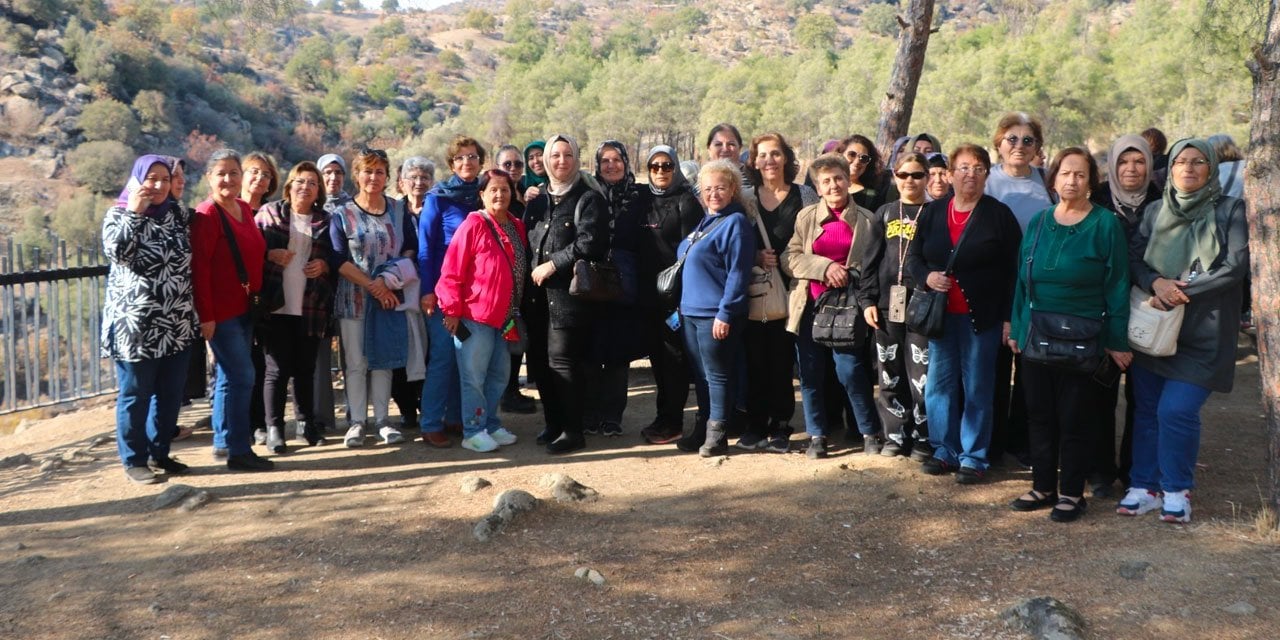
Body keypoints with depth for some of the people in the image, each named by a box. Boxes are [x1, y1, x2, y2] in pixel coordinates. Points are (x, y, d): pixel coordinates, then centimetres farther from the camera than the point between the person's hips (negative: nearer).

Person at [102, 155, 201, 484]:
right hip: (136, 324, -5)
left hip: (177, 324, 5)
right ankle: (134, 460, 12)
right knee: (135, 395, 2)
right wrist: (134, 212, -16)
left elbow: (193, 258, 18)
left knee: (171, 393, 10)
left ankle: (160, 453, 23)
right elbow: (116, 250, -19)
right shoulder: (119, 214, -1)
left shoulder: (179, 214, 11)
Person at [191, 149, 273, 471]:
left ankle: (223, 442, 25)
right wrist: (206, 315, -19)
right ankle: (239, 451, 0)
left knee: (230, 376, 15)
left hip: (244, 308, 8)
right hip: (220, 311, -8)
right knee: (242, 376, -8)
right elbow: (199, 267, -17)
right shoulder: (207, 214, -14)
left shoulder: (244, 209, 10)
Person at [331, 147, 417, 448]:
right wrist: (372, 285, -14)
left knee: (384, 360, 6)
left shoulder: (398, 210, 8)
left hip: (390, 297, 2)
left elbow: (411, 249, 5)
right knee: (356, 362, 2)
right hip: (353, 298, -2)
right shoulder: (342, 215, 0)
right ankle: (356, 421, 10)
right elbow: (339, 260, -7)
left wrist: (388, 279, -11)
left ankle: (382, 419, 14)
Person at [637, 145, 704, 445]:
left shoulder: (686, 202, -5)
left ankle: (672, 422, 5)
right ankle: (664, 417, 20)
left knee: (674, 355, -1)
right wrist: (639, 284, 9)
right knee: (657, 354, 11)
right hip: (649, 292, 6)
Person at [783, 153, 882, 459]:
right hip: (809, 304, 2)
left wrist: (850, 275, -8)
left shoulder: (865, 219, 4)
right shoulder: (806, 216, 6)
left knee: (850, 370, -6)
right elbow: (790, 258, -1)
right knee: (811, 372, 4)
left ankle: (870, 431, 12)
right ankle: (817, 434, 17)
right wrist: (825, 267, -13)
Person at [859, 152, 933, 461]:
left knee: (922, 375, -3)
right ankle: (895, 435, 17)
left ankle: (923, 439, 8)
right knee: (890, 374, 7)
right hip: (888, 303, 3)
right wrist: (867, 300, 2)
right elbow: (871, 260, 9)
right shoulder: (885, 214, 11)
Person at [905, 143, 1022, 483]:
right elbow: (913, 256, 13)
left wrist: (1009, 317, -9)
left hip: (981, 316, -3)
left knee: (977, 388, 3)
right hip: (940, 314, 4)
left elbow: (1013, 270, -4)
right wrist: (926, 276, -10)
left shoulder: (999, 215, -2)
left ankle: (974, 456, 12)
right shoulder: (932, 212, 8)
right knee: (939, 385, 7)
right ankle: (945, 451, 19)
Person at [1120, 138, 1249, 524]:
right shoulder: (1155, 211, 11)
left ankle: (1176, 490, 6)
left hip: (1203, 332, -4)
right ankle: (1145, 487, 18)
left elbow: (1237, 266, -8)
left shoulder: (1230, 211, 1)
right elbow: (1134, 258, 5)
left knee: (1176, 411, -12)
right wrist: (1156, 283, -15)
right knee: (1146, 409, 6)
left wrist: (1185, 289, -15)